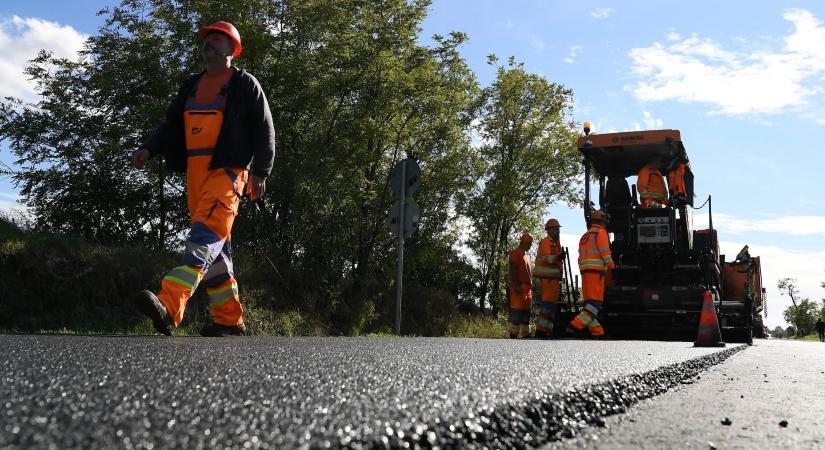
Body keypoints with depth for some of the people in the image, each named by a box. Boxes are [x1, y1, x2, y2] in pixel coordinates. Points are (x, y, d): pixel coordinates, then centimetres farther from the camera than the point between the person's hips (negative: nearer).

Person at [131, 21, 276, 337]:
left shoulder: (244, 84, 4)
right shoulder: (192, 85, 23)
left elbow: (264, 130, -1)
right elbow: (172, 124, 20)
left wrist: (260, 172, -11)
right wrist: (149, 149, 1)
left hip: (227, 171, -7)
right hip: (195, 173, 7)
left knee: (205, 238, -22)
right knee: (215, 249, 7)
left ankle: (169, 309, -36)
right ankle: (230, 320, 14)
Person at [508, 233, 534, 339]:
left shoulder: (526, 255, 25)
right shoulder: (515, 253, -3)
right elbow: (513, 270, -13)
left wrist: (531, 287, 20)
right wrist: (516, 285, -22)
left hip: (527, 288, 9)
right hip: (519, 287, -9)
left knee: (526, 314, 8)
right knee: (516, 313, -10)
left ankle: (526, 335, 11)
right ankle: (513, 335, -10)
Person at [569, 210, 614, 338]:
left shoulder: (585, 236, 24)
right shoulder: (601, 232, 0)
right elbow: (605, 252, -10)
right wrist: (611, 265, 0)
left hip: (585, 270, 8)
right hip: (596, 270, -8)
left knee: (589, 302, 6)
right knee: (596, 302, -12)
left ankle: (596, 331, 3)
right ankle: (577, 324, -26)